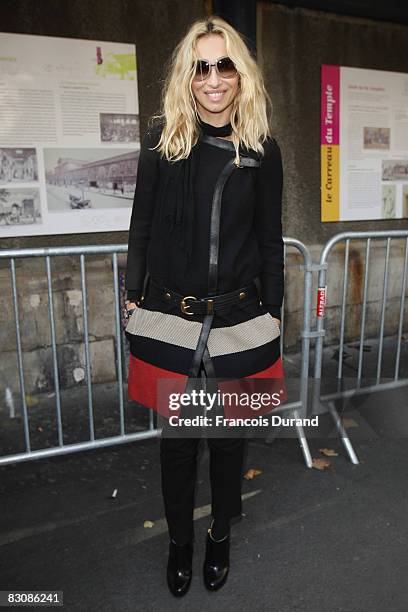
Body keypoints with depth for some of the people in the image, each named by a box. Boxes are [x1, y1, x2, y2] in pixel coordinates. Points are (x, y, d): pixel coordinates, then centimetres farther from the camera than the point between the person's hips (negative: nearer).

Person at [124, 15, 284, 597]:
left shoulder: (263, 150, 0)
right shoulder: (162, 140, 0)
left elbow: (270, 240, 5)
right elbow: (142, 228, 4)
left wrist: (272, 311, 6)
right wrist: (135, 299, 5)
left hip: (240, 320, 1)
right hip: (170, 318, 0)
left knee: (229, 437, 15)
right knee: (177, 440, 13)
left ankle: (221, 535, 43)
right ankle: (180, 541, 39)